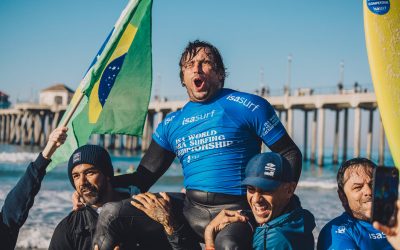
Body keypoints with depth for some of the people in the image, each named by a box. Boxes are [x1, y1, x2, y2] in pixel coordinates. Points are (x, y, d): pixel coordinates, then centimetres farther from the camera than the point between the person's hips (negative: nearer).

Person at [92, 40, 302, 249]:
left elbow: (290, 154, 6)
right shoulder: (171, 123, 18)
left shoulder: (247, 106, 5)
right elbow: (143, 178, 16)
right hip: (190, 210, 5)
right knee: (110, 215, -10)